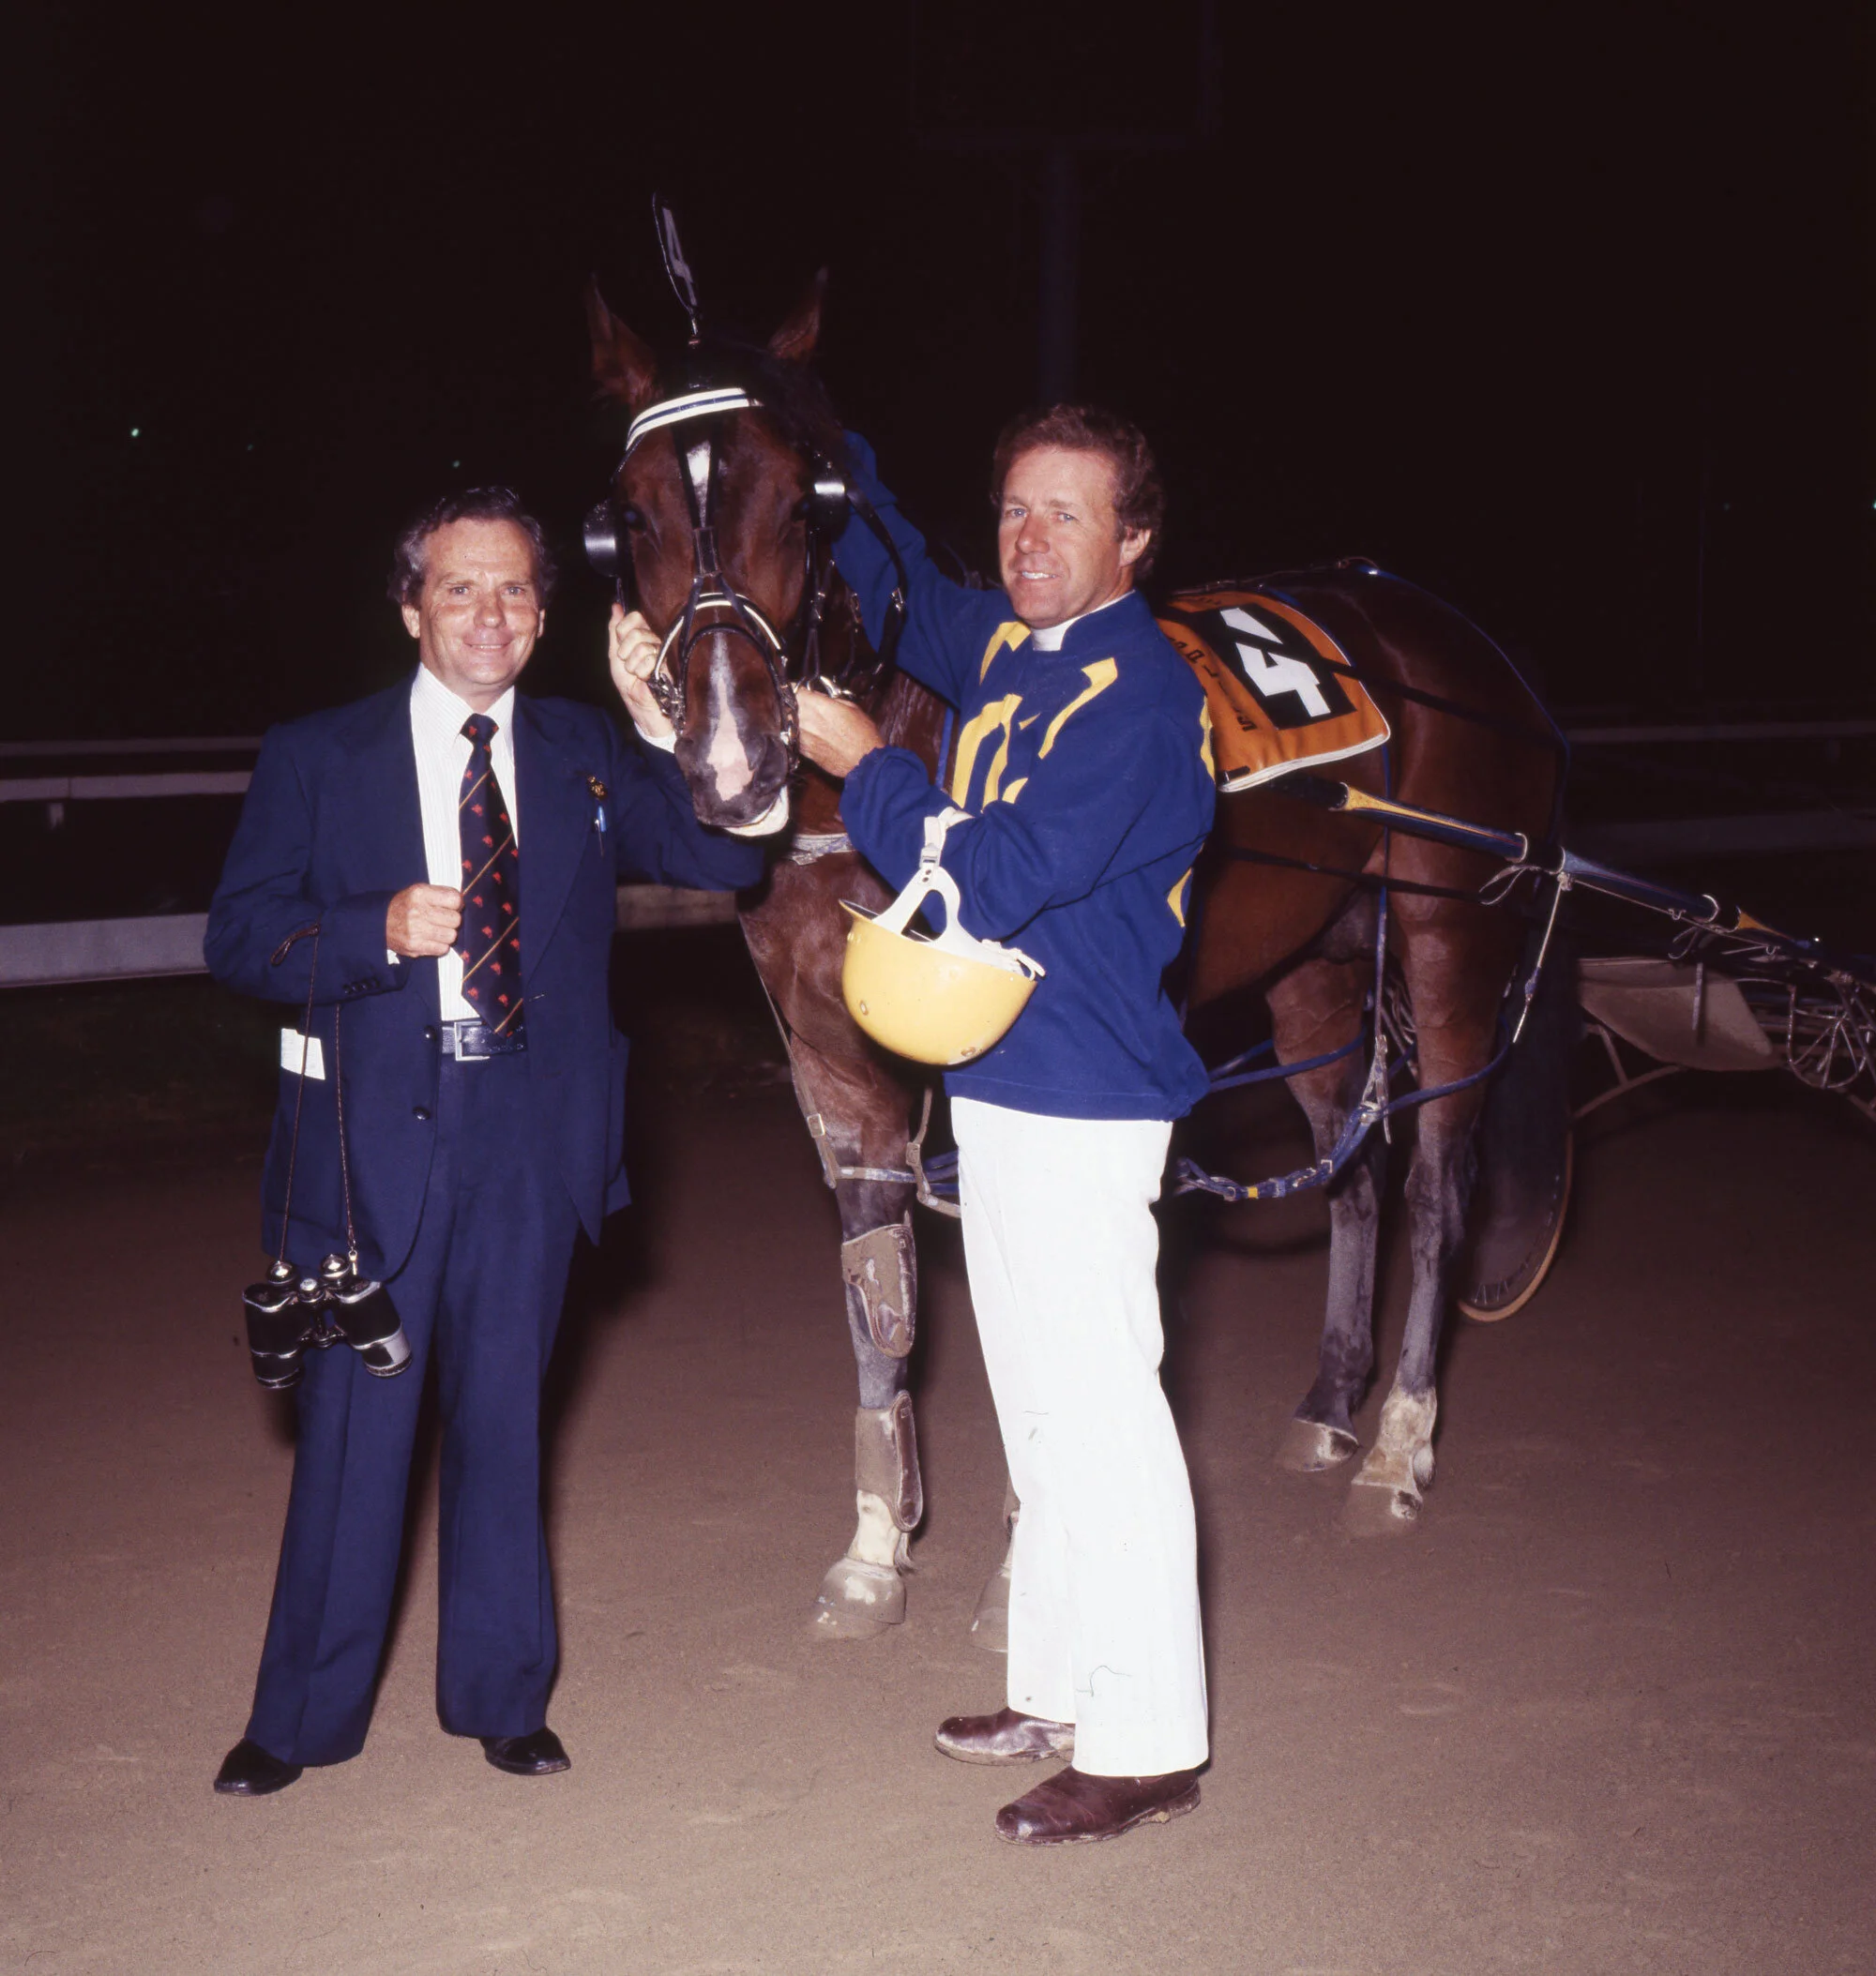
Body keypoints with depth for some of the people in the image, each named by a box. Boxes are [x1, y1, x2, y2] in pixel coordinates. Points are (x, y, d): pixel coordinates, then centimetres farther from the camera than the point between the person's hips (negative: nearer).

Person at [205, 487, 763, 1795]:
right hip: (375, 1129, -2)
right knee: (355, 1420, 1)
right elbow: (238, 935, -1)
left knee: (505, 1416, 11)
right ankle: (303, 1715, 15)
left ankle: (500, 1695, 25)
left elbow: (730, 860, 0)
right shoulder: (317, 758, 4)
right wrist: (378, 931, -17)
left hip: (531, 1133, 2)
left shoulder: (587, 757, 8)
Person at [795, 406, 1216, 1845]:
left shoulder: (1137, 689, -17)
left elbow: (991, 879, -23)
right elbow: (894, 586, 29)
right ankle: (1059, 1687, 30)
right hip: (998, 1080, 9)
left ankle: (1148, 1742, 3)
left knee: (1102, 1414, -5)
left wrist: (863, 763, -13)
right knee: (1040, 1411, 17)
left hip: (1081, 1098, -9)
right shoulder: (1004, 647, 9)